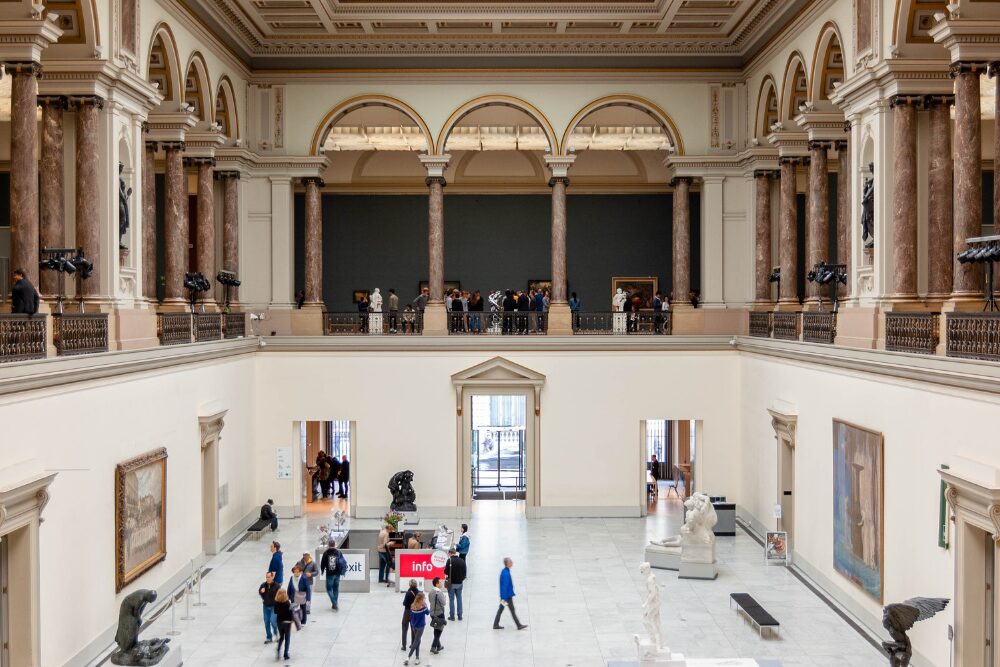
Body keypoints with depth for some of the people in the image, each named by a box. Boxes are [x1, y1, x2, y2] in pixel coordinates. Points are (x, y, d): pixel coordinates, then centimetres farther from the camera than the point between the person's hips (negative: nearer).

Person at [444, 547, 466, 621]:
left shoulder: (450, 560, -15)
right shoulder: (462, 561, 0)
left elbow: (446, 571, -14)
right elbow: (464, 572, 4)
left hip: (451, 583, -4)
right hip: (459, 582, 4)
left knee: (451, 599, 6)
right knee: (459, 598, 13)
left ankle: (452, 616, 8)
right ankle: (460, 615, 17)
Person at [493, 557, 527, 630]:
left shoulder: (505, 571, 6)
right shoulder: (506, 574, -26)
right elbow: (504, 587, -26)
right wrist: (504, 598, -24)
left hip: (505, 595, 9)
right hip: (507, 596, -9)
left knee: (500, 609, 14)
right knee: (512, 611, 3)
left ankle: (496, 625, 20)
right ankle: (519, 625, 13)